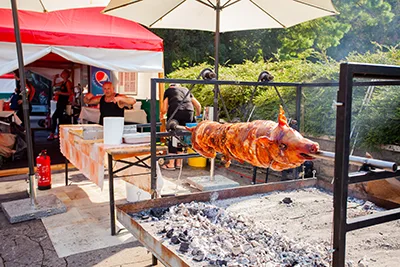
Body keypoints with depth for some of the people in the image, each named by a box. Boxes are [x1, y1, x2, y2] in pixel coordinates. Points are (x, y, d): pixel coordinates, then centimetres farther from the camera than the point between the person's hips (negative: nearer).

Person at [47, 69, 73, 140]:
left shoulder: (68, 82, -10)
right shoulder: (62, 82, 15)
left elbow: (69, 93, -18)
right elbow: (53, 84, 27)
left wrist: (59, 92, -18)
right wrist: (55, 78, 13)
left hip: (63, 102, -9)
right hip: (60, 102, 9)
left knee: (54, 117, -10)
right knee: (59, 118, 9)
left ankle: (52, 134, -5)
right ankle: (59, 134, 13)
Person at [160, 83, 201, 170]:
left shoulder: (168, 90, 19)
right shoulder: (186, 90, 29)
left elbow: (164, 109, 12)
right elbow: (198, 105, 25)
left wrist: (162, 115, 33)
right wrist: (197, 116, 42)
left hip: (175, 112, -3)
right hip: (189, 112, 3)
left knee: (173, 137, 4)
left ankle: (171, 164, 7)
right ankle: (179, 163, 17)